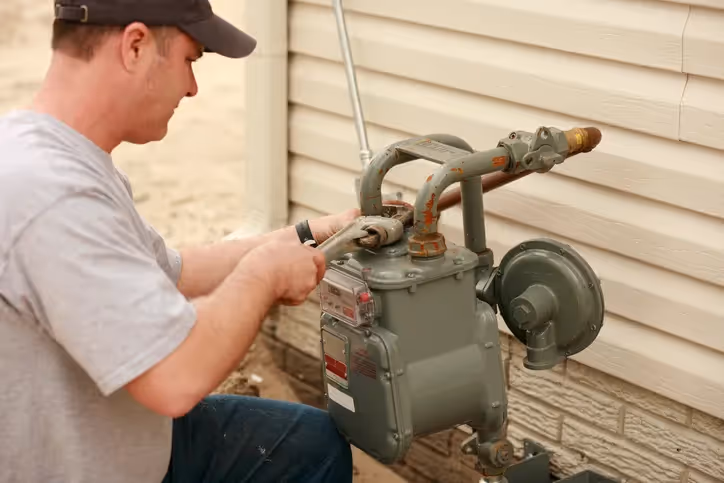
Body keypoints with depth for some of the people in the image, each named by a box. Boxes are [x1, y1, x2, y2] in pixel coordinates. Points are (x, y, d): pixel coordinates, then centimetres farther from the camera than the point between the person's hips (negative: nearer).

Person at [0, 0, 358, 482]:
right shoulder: (51, 193, -31)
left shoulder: (59, 155, 2)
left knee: (313, 443, 17)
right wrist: (266, 271, -16)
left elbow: (173, 273, 13)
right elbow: (178, 377, -32)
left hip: (114, 439, 10)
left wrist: (311, 236, 11)